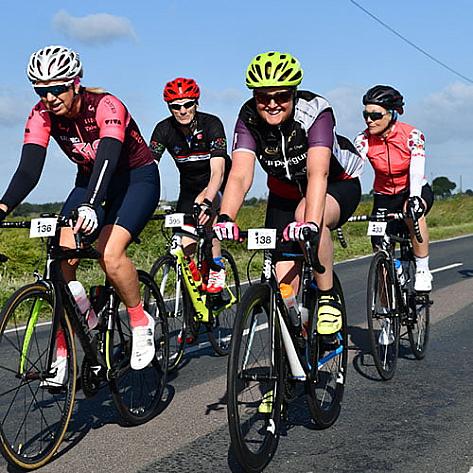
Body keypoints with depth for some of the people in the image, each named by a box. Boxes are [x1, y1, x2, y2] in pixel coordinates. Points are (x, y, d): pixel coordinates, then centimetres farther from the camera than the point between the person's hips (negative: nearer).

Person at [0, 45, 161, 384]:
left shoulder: (106, 106, -28)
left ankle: (141, 323, -1)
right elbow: (29, 169, -24)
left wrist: (90, 206, -60)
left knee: (109, 254, -28)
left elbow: (107, 159, -43)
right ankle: (62, 353, -4)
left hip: (137, 178, -5)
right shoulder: (42, 115, -15)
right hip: (91, 181, 5)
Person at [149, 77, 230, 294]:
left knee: (207, 208, -33)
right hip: (189, 186, 3)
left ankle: (216, 269, -17)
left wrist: (205, 201, -54)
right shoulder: (164, 129, -18)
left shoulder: (211, 124, -27)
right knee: (184, 248, -8)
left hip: (217, 185, -3)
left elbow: (217, 171, -37)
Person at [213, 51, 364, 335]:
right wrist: (225, 219, -51)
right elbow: (240, 175, -32)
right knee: (284, 285, -8)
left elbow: (318, 173, -43)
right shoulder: (249, 119, -21)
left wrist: (309, 223, -59)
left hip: (337, 185, -3)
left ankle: (329, 298, -20)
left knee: (307, 216, -39)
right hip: (285, 193, 3)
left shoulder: (315, 111, -30)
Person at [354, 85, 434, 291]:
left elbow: (417, 169, -33)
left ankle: (423, 271, -24)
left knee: (413, 211, -38)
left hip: (415, 191, -2)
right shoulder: (364, 140, -14)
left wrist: (414, 198, -52)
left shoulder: (412, 135, -19)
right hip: (384, 197, 2)